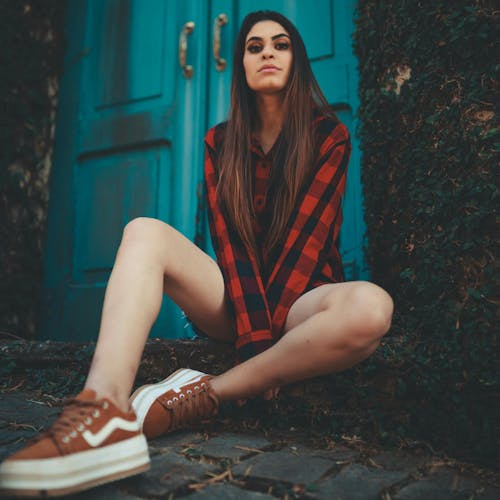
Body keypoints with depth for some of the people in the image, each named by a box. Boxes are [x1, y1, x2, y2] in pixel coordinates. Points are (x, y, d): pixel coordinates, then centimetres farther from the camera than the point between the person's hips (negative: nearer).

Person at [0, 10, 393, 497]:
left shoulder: (329, 135, 1)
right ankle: (105, 409, -44)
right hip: (236, 301, 2)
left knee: (370, 306, -35)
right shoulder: (221, 142, 6)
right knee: (145, 232, -20)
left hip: (300, 299, -2)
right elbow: (229, 238, -7)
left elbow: (308, 235, -10)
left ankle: (206, 394, -27)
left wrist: (267, 329, -18)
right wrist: (254, 334, -20)